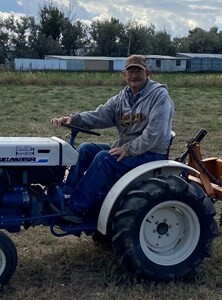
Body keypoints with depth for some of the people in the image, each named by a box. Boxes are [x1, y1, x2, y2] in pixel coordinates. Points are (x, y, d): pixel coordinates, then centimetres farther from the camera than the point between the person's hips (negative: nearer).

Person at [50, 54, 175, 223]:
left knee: (104, 158, -25)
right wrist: (73, 119, -22)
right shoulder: (122, 98, 9)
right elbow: (99, 115, -5)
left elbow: (155, 132, -22)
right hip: (126, 148, 8)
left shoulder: (159, 94, -13)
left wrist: (129, 149, -25)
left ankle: (77, 209, -21)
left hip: (151, 153, -8)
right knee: (85, 150, -3)